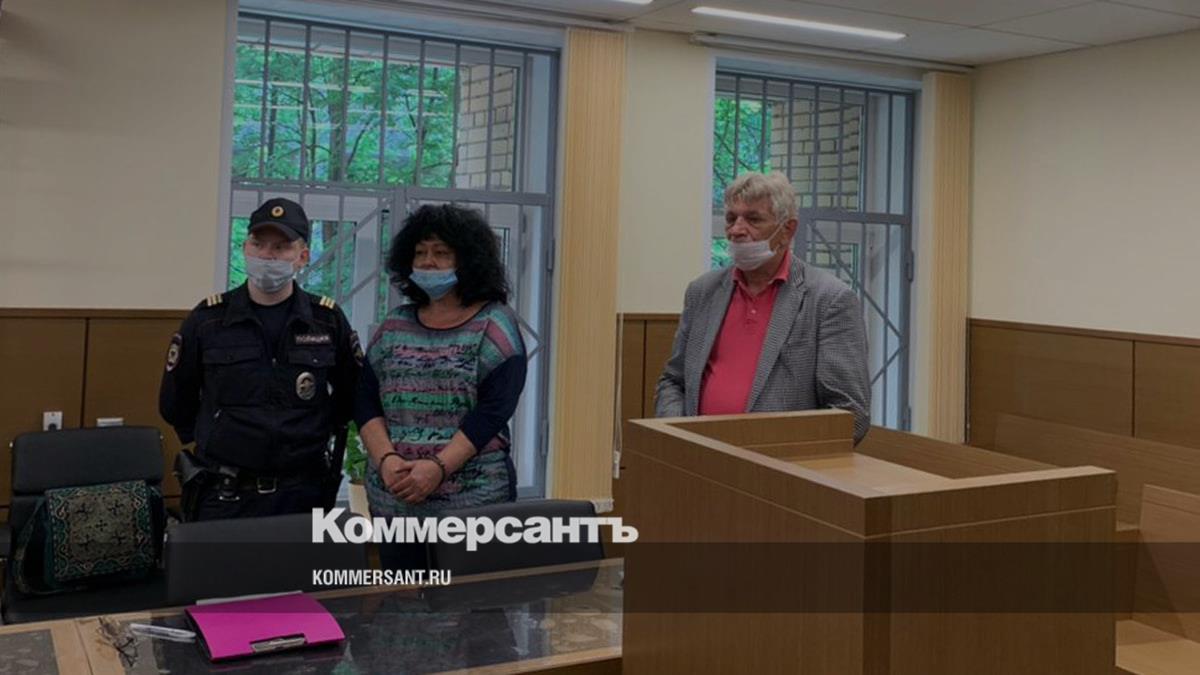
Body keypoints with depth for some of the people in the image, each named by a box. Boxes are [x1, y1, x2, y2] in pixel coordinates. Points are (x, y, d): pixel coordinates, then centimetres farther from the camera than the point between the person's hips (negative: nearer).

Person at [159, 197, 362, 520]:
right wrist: (225, 444, 11)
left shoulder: (328, 320, 0)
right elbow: (175, 404, 10)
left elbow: (351, 398, 12)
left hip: (304, 494, 0)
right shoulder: (207, 318, -1)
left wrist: (312, 436, 7)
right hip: (224, 495, 0)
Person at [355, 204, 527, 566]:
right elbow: (365, 401, 7)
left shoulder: (495, 325, -1)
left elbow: (494, 409, -9)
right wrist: (386, 459, -10)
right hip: (393, 500, 4)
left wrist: (439, 467, -19)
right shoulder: (395, 325, 11)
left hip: (473, 502, -4)